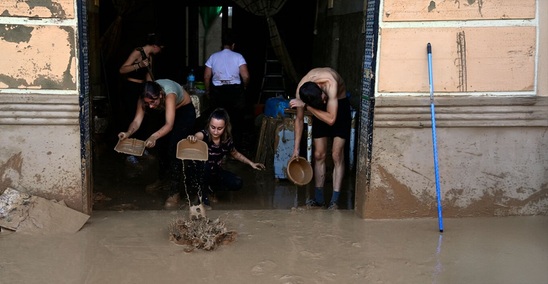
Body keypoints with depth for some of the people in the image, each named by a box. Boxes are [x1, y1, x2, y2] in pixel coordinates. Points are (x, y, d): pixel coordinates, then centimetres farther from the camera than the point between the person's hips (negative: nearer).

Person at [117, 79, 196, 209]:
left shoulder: (169, 94, -43)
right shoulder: (145, 97, -26)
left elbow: (169, 125, -50)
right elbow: (137, 120, -30)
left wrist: (154, 137, -67)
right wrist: (128, 133, -50)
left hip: (185, 111, -6)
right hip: (166, 111, 6)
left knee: (174, 148, -16)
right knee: (161, 144, 7)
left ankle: (175, 193, -13)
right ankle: (162, 179, 32)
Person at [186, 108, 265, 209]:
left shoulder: (227, 140, -11)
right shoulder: (204, 135, -26)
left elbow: (235, 154, 11)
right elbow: (198, 136, -53)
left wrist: (251, 163, 8)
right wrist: (192, 138, -77)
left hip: (216, 172, 5)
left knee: (237, 183, -16)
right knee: (204, 166, -38)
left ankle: (209, 188, 4)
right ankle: (203, 190, -10)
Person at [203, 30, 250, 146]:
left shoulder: (213, 57, 4)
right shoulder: (238, 57, -3)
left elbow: (206, 77, 2)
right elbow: (246, 76, -10)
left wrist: (208, 92, 15)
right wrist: (244, 87, 9)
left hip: (217, 92, 2)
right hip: (235, 91, -2)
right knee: (236, 120, 10)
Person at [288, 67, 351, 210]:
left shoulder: (330, 83, -39)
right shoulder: (300, 90, -25)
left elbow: (331, 119, -40)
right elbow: (299, 119, -10)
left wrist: (306, 106, -41)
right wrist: (296, 147, -7)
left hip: (340, 105, -3)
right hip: (319, 111, 3)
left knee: (337, 155, -10)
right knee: (319, 155, 1)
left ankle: (334, 201, -8)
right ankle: (319, 199, 11)